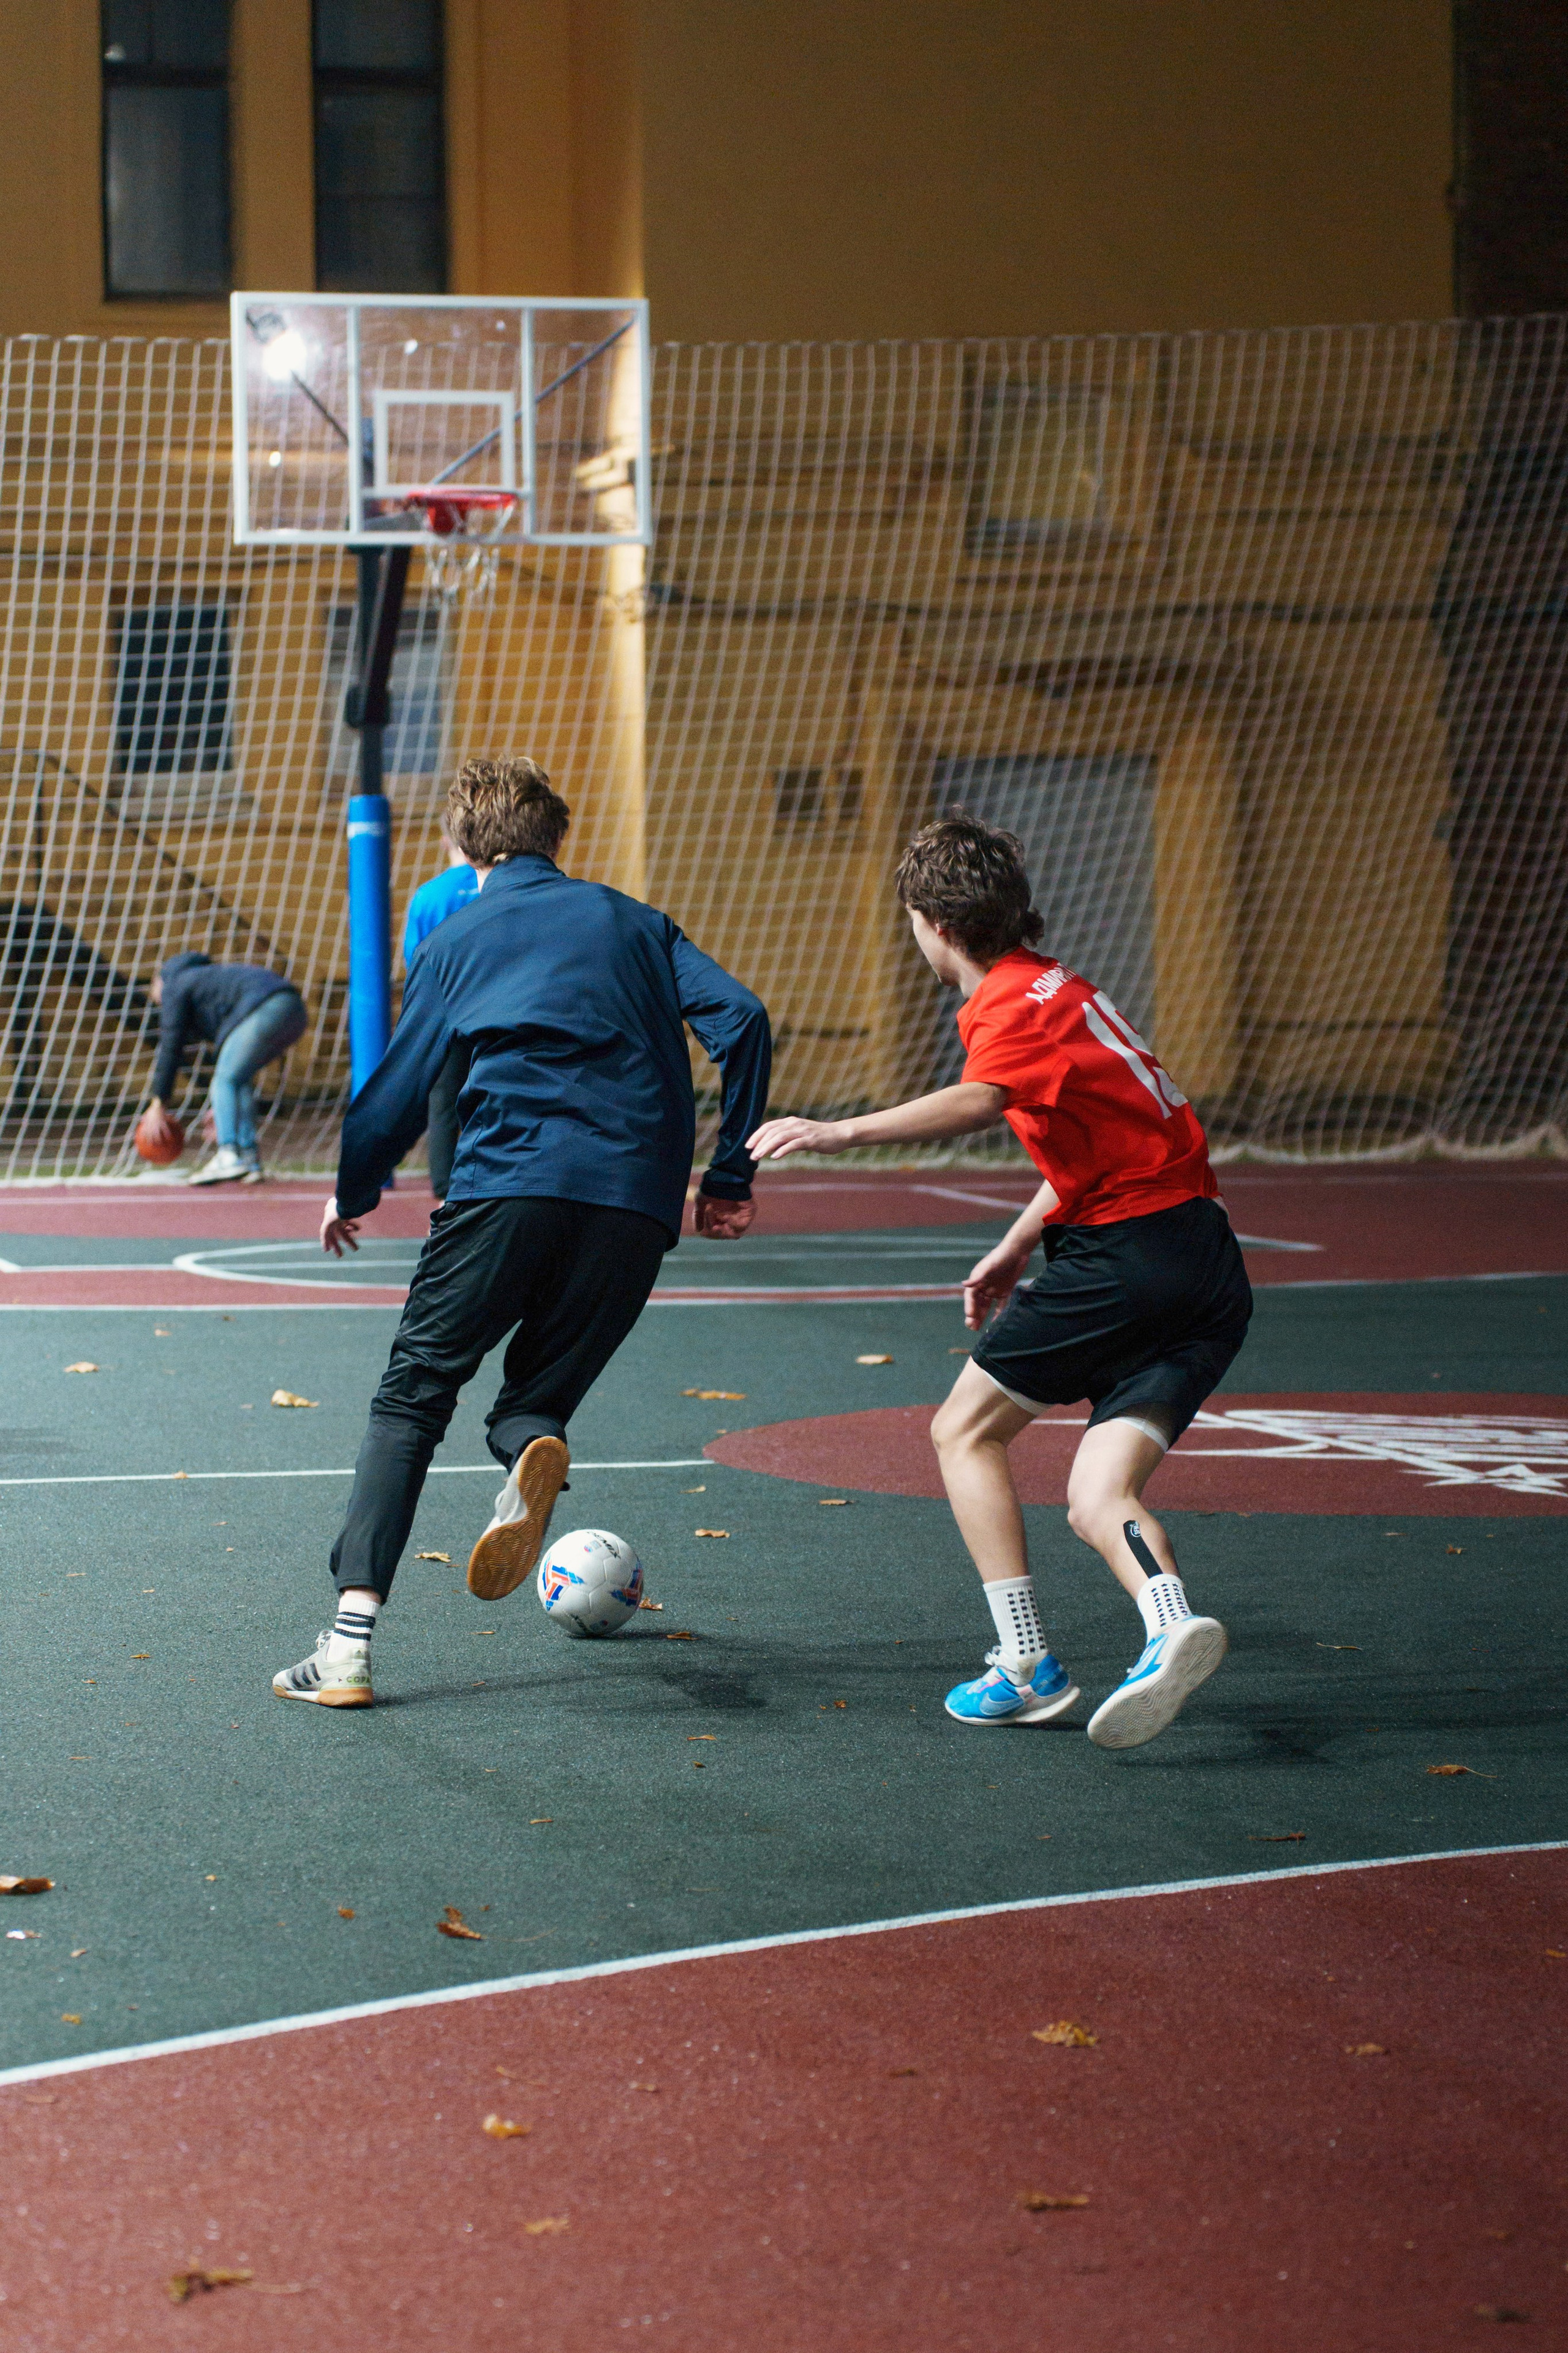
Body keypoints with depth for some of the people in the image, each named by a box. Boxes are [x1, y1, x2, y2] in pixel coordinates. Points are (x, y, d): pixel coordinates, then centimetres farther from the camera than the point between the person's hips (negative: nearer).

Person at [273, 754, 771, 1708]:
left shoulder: (457, 937, 17)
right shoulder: (635, 922, 21)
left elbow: (401, 1085, 19)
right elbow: (740, 1020, 7)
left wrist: (352, 1194, 36)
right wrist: (731, 1178, 12)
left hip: (508, 1180, -2)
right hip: (638, 1199, 2)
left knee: (413, 1396, 4)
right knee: (534, 1400, 15)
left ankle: (351, 1639, -9)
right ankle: (534, 1457, -25)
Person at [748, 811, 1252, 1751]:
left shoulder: (1016, 1005, -10)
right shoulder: (1055, 985, 20)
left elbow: (979, 1102, -34)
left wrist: (843, 1130, -38)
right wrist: (1021, 1242, 31)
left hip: (1128, 1251, -8)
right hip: (1208, 1269, 8)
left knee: (966, 1431, 8)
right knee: (1097, 1501, 2)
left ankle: (1028, 1668, 4)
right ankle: (1172, 1623, -27)